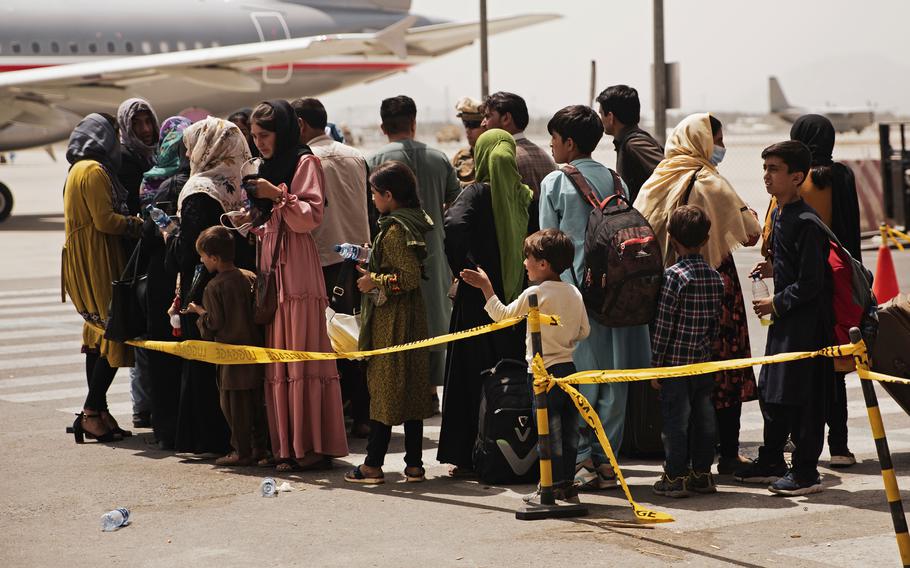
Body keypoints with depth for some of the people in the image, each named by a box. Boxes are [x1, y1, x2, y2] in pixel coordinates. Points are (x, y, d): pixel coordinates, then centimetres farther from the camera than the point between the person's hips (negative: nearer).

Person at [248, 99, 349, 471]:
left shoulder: (305, 163, -1)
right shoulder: (267, 167, 23)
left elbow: (311, 217, -10)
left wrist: (278, 196, -18)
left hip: (298, 269, -8)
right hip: (270, 267, 8)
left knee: (303, 354, -10)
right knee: (276, 358, 3)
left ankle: (314, 445, -10)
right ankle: (285, 445, 3)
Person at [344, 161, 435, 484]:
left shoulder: (394, 230, -17)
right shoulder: (413, 222, 11)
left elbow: (410, 277, -23)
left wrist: (375, 282, -13)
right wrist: (372, 264, 18)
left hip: (391, 322, -9)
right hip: (410, 317, 9)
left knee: (384, 388, -3)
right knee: (411, 389, 9)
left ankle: (373, 465, 2)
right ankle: (414, 464, 12)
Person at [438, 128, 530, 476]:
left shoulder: (477, 193, -9)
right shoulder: (525, 195, 4)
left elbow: (454, 225, -26)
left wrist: (463, 270, -16)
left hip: (480, 301, -4)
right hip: (517, 299, 5)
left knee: (473, 374, 2)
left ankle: (470, 457, 3)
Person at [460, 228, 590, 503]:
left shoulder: (534, 293, -13)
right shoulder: (574, 293, 6)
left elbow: (501, 314, -3)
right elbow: (584, 331, 12)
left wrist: (486, 287, 4)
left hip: (544, 371, -7)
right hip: (568, 366, 7)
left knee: (549, 430, -2)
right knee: (568, 430, 10)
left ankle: (554, 487, 1)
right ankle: (568, 484, 15)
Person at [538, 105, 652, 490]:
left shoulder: (554, 183, -4)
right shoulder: (616, 181, 8)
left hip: (572, 289, -3)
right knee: (613, 378, 7)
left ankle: (582, 458, 0)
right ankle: (606, 459, 8)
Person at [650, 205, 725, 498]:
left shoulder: (675, 275, -14)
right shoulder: (716, 277, 5)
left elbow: (664, 324, -13)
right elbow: (715, 321, 11)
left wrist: (655, 364, -7)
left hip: (676, 363, -6)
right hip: (704, 363, 6)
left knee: (676, 419, 0)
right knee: (703, 417, 11)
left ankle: (676, 477, 4)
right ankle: (702, 473, 18)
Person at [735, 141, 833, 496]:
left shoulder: (806, 222, -19)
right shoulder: (779, 214, 10)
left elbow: (810, 283, -21)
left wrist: (776, 304, -14)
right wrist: (773, 269, 8)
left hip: (806, 321, -10)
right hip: (784, 320, 10)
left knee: (801, 396, -3)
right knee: (770, 391, 16)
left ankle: (806, 471, 5)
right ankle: (771, 462, 28)